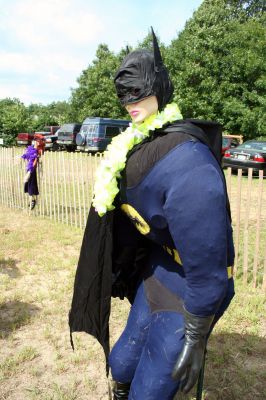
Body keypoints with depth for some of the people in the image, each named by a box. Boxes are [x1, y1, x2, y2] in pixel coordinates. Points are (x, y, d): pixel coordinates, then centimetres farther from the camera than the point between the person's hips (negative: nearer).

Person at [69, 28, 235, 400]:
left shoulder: (185, 159, -29)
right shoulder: (138, 144, 1)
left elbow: (207, 255, -26)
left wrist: (196, 334, -18)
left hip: (191, 287, -7)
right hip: (158, 270, 8)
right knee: (121, 366, 19)